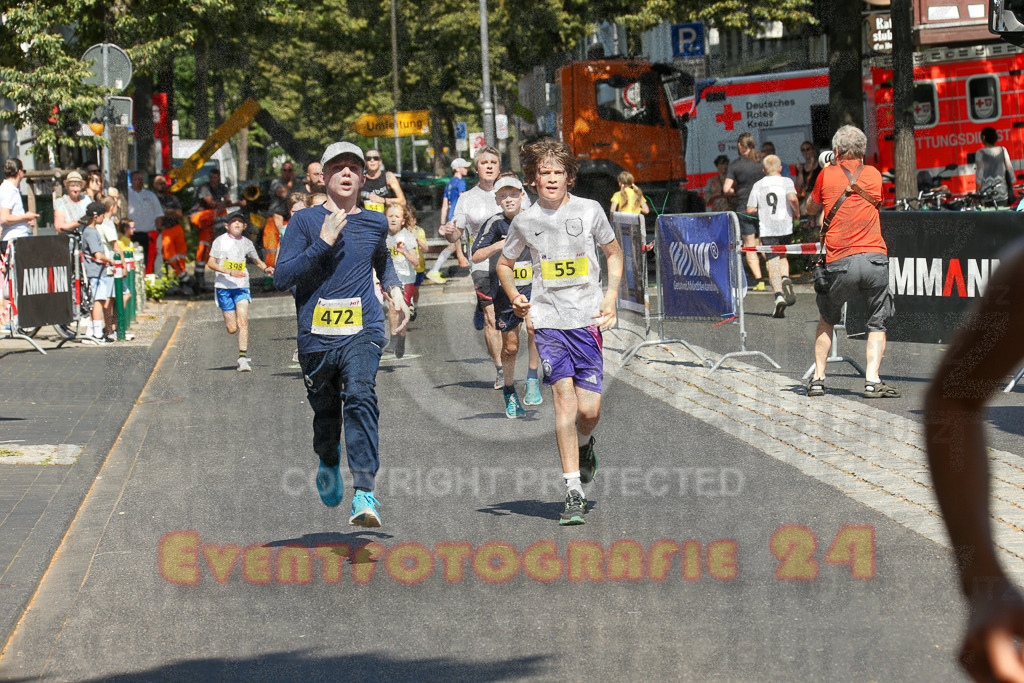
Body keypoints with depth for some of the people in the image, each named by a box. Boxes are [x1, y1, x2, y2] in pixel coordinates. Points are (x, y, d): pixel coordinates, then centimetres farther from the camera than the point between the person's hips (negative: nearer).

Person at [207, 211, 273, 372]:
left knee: (243, 322, -16)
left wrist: (266, 268, 2)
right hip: (224, 286, -1)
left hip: (242, 287, 2)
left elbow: (256, 260, 24)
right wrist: (230, 272, -18)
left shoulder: (247, 243, 8)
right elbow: (211, 263, -5)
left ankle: (243, 358, -16)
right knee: (232, 328, -2)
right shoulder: (220, 241, -1)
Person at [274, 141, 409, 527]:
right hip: (317, 335, 0)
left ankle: (364, 494, -31)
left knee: (361, 397, -23)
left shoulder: (375, 223, 12)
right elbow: (282, 277, -7)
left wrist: (395, 291, 20)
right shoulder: (305, 221, 2)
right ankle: (329, 463, 48)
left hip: (363, 330, 0)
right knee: (325, 410, 13)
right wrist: (324, 243, -14)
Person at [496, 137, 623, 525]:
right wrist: (515, 298, 2)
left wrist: (611, 297, 2)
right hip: (547, 321, 0)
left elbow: (614, 254, 15)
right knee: (564, 398, -12)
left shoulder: (589, 211, 2)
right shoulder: (525, 222, 4)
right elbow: (504, 264, 20)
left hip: (587, 319, 0)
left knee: (589, 409, -4)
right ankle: (573, 493, -10)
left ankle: (584, 445, 35)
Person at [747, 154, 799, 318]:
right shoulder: (786, 181, 4)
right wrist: (796, 212, 2)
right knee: (782, 255, 23)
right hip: (785, 225, 1)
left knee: (773, 262, -4)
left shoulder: (758, 185, 9)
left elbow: (750, 210, 6)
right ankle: (786, 279, -6)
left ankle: (779, 295, -21)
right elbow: (792, 197, -15)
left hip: (766, 227, -1)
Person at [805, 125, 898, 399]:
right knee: (877, 324, 9)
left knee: (827, 319, 21)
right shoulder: (874, 175, 10)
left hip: (839, 263, 0)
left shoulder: (826, 175, 7)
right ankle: (872, 380, -8)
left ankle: (818, 378, 15)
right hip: (874, 258, 0)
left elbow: (811, 208, 24)